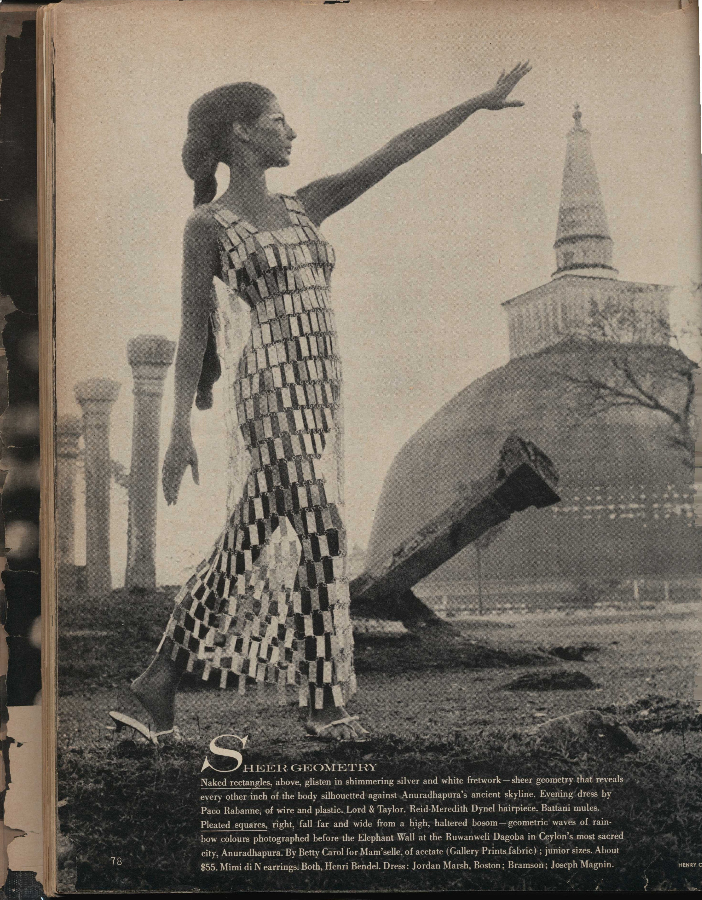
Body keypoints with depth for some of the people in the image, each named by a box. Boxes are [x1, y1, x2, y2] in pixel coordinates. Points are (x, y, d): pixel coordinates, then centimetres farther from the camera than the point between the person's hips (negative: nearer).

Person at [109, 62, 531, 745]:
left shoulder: (303, 208, 19)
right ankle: (326, 704, -2)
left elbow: (394, 154, 17)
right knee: (319, 531, -12)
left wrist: (477, 103, 16)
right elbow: (194, 327, 0)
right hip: (273, 383, -7)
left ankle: (162, 677, 16)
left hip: (320, 390, 7)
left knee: (248, 544, 7)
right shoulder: (207, 222, 3)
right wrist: (179, 428, -4)